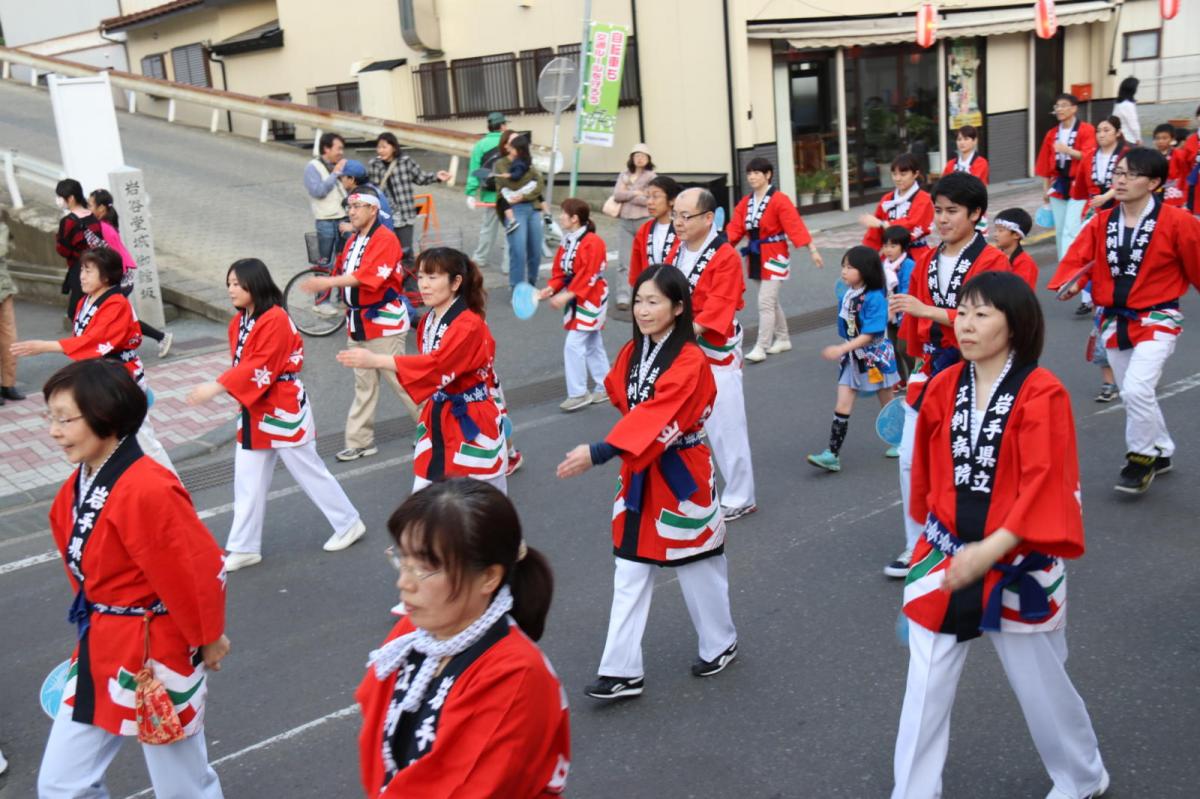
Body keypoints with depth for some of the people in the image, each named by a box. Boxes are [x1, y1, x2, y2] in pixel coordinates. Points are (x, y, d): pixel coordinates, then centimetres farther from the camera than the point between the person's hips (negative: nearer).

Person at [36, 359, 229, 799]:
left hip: (155, 656, -8)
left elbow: (200, 569, -21)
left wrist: (208, 640, -8)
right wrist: (98, 631, 18)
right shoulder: (77, 487, 3)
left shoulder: (147, 490, -26)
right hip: (99, 653, 8)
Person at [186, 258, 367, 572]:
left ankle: (349, 523, 22)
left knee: (308, 471, 4)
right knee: (248, 482, 10)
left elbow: (260, 367, -26)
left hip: (283, 409, -8)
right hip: (253, 411, 8)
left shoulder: (275, 320, -19)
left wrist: (216, 388, -32)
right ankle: (244, 547, 19)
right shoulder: (239, 321, 8)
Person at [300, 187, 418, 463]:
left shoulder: (385, 239, -16)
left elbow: (369, 275, -28)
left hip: (384, 321, -8)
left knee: (398, 379, -3)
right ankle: (361, 440, 18)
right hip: (358, 321, 8)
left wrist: (328, 282, -32)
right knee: (364, 383, 12)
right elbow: (343, 273, 17)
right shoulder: (352, 241, 13)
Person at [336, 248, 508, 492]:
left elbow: (437, 364, -34)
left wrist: (375, 360, -38)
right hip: (437, 418, 8)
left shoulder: (469, 326, -21)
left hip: (471, 422, -8)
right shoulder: (428, 321, 7)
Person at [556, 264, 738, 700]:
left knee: (697, 567, 11)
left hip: (679, 477, -6)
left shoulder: (690, 362, -20)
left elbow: (658, 419, -31)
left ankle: (720, 644, 35)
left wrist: (598, 453, -39)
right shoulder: (632, 352, 4)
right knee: (630, 574, 6)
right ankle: (623, 671, 12)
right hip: (638, 475, 6)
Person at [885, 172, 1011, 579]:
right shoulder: (925, 262, 8)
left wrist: (930, 311, -29)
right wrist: (917, 362, 15)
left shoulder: (992, 262, -11)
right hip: (931, 371, 6)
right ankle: (917, 547, 16)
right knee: (911, 460, 3)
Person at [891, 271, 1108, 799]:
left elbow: (1045, 484, -21)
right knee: (925, 691, 6)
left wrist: (991, 549, -28)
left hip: (1017, 567, -3)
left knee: (1040, 684, 16)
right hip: (945, 561, 4)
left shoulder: (1042, 394, -14)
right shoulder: (942, 388, 1)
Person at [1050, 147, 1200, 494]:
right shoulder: (1101, 223, 1)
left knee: (1136, 390, -21)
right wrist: (1070, 284, -26)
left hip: (1156, 321, -5)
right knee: (1134, 395, 17)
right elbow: (1078, 258, -6)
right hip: (1115, 322, 6)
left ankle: (1142, 457, 3)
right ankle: (1161, 452, 40)